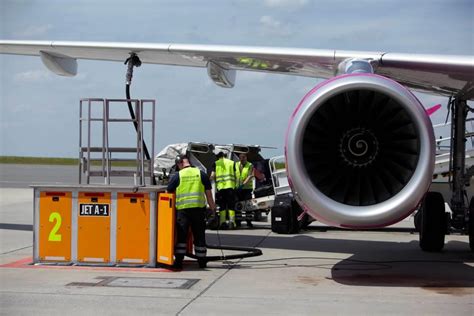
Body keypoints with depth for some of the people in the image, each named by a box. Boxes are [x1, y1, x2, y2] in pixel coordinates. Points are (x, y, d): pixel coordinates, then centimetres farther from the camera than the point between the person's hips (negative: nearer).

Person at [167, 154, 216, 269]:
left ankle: (179, 261, -4)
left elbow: (169, 193, 5)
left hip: (182, 209, -2)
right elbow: (208, 193, 6)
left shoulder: (177, 176, 1)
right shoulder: (201, 174, 6)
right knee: (199, 236, 9)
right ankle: (202, 261, 15)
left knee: (181, 235, 1)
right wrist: (213, 208, 12)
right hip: (199, 208, 2)